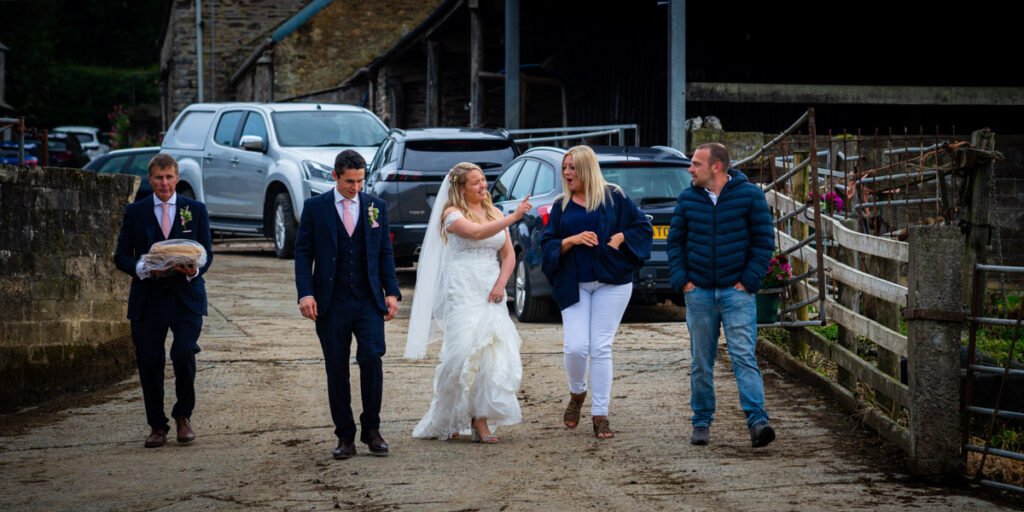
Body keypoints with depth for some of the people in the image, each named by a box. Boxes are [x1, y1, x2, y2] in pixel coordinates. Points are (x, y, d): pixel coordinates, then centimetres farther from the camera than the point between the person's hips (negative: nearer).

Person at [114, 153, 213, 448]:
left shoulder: (195, 210, 8)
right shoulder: (135, 212, 8)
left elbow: (206, 253, 6)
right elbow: (121, 257, 6)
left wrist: (195, 270, -16)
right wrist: (143, 269, -15)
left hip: (186, 296, -1)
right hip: (148, 298, 1)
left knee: (184, 353, -18)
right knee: (149, 363, 0)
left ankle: (183, 415, 3)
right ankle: (157, 426, 15)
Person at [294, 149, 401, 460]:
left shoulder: (376, 207, 8)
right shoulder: (315, 208, 2)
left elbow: (385, 251, 11)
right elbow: (303, 252, 1)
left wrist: (391, 292, 1)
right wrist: (305, 293, -11)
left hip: (369, 300, 1)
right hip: (331, 303, -1)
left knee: (372, 358, -14)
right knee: (337, 370, 2)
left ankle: (371, 429, 0)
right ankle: (345, 436, 10)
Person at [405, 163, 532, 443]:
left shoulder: (494, 213, 15)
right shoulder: (452, 214, -2)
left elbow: (508, 254, 15)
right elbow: (477, 232, -22)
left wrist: (501, 284, -2)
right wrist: (514, 217, -29)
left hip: (491, 294, 5)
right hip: (462, 292, -5)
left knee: (494, 354, -7)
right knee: (465, 352, -12)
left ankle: (480, 419, -5)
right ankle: (444, 422, 2)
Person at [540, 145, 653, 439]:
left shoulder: (613, 197, 3)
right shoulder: (561, 205, 10)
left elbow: (643, 227, 6)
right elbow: (547, 244, 7)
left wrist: (620, 238, -10)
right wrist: (572, 240, -11)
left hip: (611, 282, -2)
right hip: (574, 285, 2)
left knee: (601, 349, -4)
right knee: (575, 347, -10)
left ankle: (600, 416, 4)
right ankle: (577, 395, 20)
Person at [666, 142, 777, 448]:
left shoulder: (749, 196, -3)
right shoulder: (688, 199, 6)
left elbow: (764, 240, 0)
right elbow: (675, 241, 13)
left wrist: (749, 280, -7)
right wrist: (681, 280, 1)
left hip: (736, 291, -3)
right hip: (699, 293, 4)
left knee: (744, 356, -13)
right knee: (701, 362, 8)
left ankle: (757, 421, -19)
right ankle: (701, 422, 18)